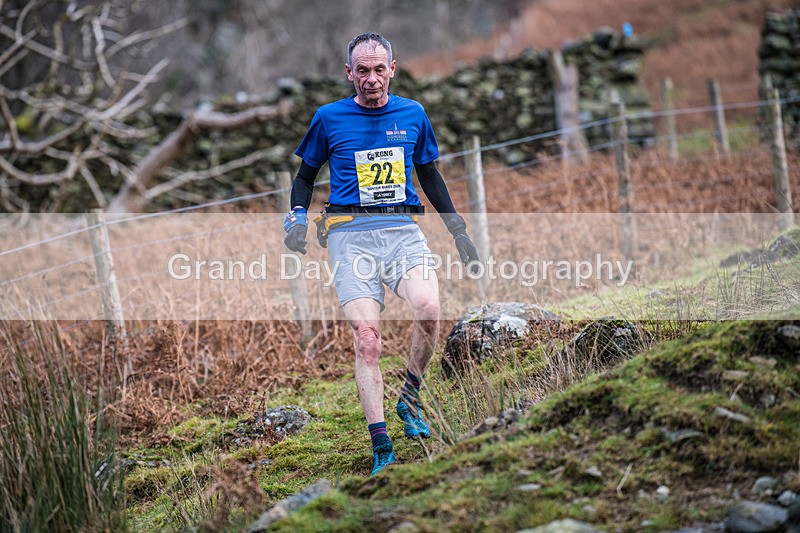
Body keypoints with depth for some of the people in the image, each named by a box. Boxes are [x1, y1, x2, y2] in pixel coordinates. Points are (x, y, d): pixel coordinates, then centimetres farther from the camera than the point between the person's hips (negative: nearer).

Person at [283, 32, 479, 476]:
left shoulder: (412, 114, 12)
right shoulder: (329, 118, 6)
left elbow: (429, 175, 22)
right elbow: (305, 175, 18)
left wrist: (459, 231, 20)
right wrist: (298, 216, -1)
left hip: (403, 230, 1)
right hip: (350, 234, -1)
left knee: (428, 308, -26)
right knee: (366, 338, -14)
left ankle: (409, 398, -1)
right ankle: (381, 447, -10)